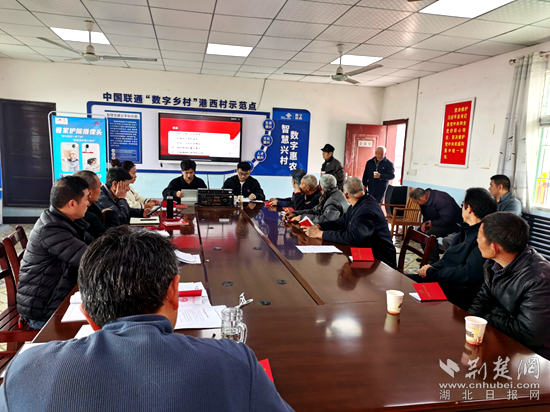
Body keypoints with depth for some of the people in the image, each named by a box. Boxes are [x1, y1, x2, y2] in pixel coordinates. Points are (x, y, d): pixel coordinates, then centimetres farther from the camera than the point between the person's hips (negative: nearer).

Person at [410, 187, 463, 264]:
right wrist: (425, 223, -8)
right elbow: (426, 216, 14)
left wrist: (432, 223, -19)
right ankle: (428, 256, 11)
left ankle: (434, 261, -17)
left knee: (430, 233, -28)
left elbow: (447, 220, -31)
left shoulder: (440, 200, -30)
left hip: (454, 223, -10)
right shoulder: (426, 199, -1)